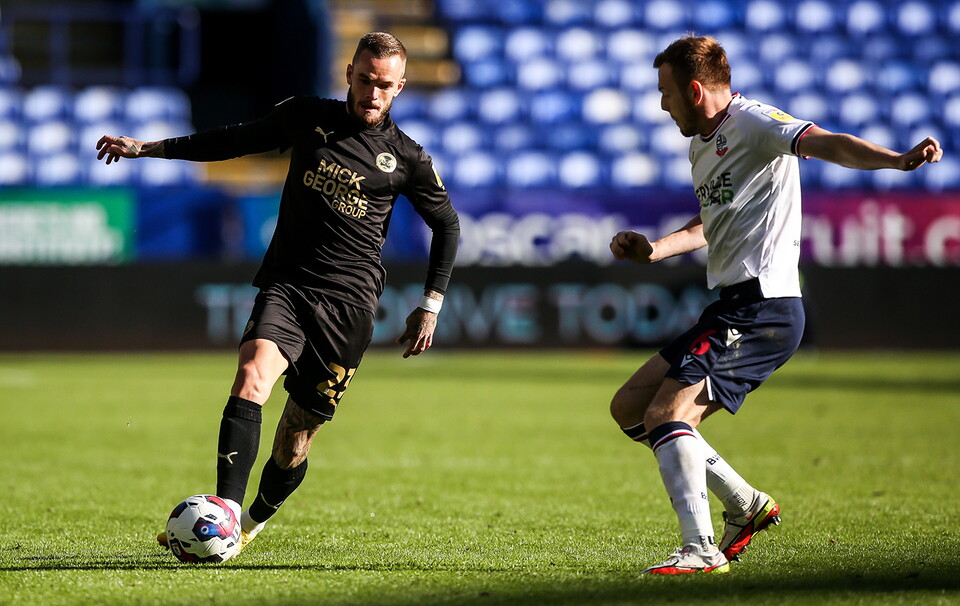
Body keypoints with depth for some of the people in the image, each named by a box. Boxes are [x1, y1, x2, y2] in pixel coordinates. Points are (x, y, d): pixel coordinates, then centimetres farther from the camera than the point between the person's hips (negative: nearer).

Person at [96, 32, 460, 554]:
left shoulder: (407, 158, 4)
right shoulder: (306, 116, 8)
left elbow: (447, 224, 17)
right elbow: (238, 140, 22)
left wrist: (430, 307, 12)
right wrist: (147, 148, 22)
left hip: (348, 301, -1)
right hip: (285, 285, 1)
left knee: (295, 441, -1)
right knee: (252, 376, -29)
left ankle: (253, 523, 26)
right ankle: (225, 511, -38)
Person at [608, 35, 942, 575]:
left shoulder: (754, 124, -11)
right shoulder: (702, 145, 19)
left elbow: (826, 143, -28)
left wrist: (898, 160, -45)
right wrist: (654, 249, 20)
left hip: (763, 304, -10)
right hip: (733, 307, 10)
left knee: (667, 413, -19)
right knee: (629, 408, 12)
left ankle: (702, 551, -21)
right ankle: (746, 504, 15)